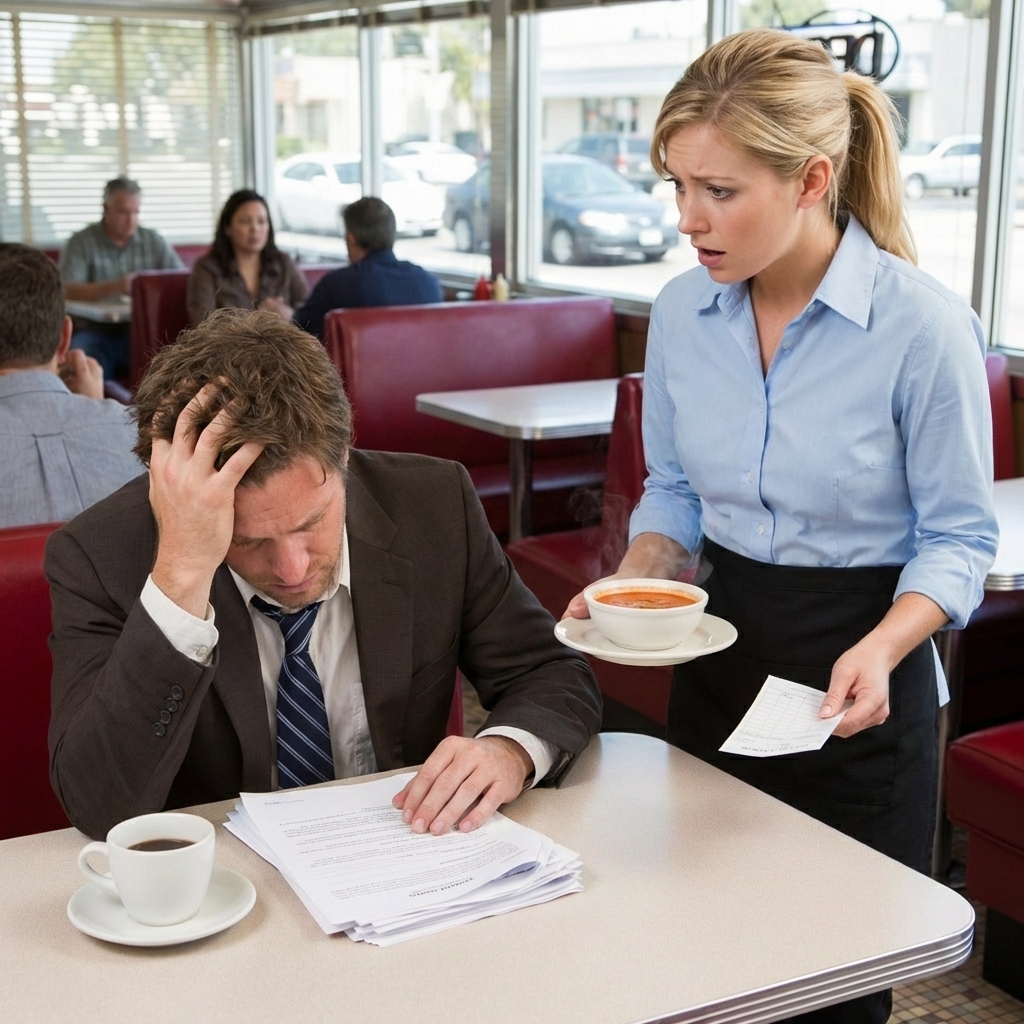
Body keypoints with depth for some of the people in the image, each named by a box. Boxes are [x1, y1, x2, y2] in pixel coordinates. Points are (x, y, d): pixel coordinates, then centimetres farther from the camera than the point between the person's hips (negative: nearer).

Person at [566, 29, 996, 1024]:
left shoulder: (924, 326, -18)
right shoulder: (681, 310, -4)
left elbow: (956, 535, -11)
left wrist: (882, 649, -27)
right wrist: (631, 586, -11)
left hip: (855, 683, -4)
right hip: (718, 657, 5)